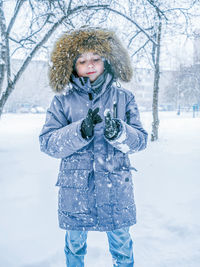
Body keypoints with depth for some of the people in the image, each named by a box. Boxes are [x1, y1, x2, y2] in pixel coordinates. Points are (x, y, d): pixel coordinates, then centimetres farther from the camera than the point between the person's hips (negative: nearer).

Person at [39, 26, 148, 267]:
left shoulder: (124, 98, 0)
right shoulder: (63, 100, -3)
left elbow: (141, 140, -3)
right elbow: (47, 143, -9)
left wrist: (120, 133, -25)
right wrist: (81, 130, -25)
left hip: (116, 189, 1)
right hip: (75, 188, 0)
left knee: (122, 245, 16)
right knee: (74, 243, 19)